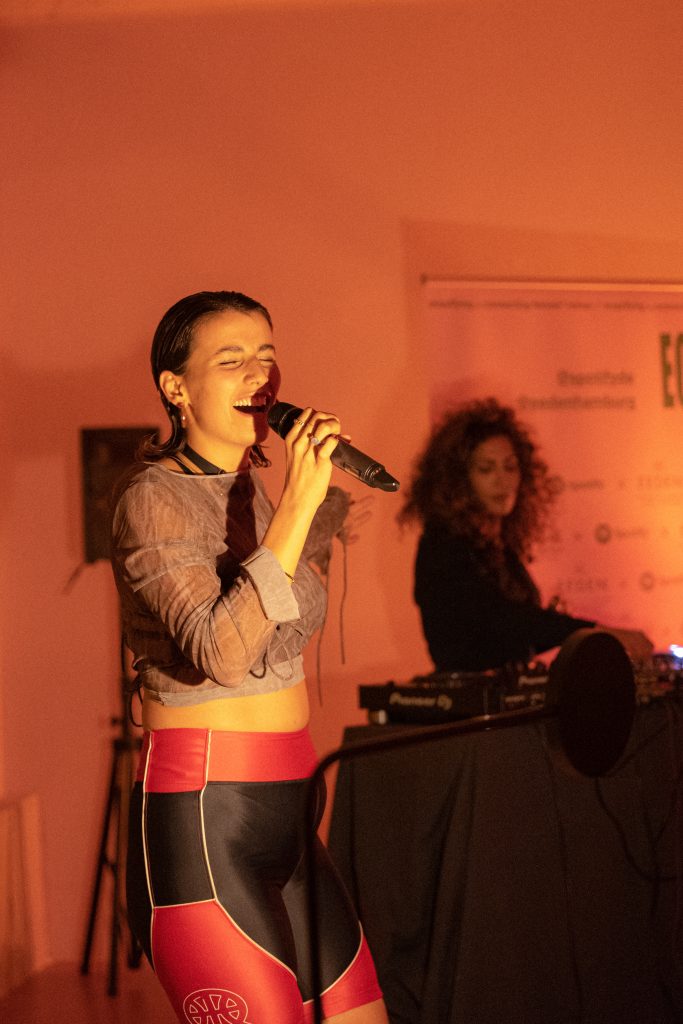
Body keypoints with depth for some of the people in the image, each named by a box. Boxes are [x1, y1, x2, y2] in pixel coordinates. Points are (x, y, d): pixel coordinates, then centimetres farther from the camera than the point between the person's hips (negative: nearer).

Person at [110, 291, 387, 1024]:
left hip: (285, 823, 9)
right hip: (200, 824, -9)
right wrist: (297, 504, -26)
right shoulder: (152, 497, -12)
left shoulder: (252, 492, 13)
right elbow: (222, 653, -27)